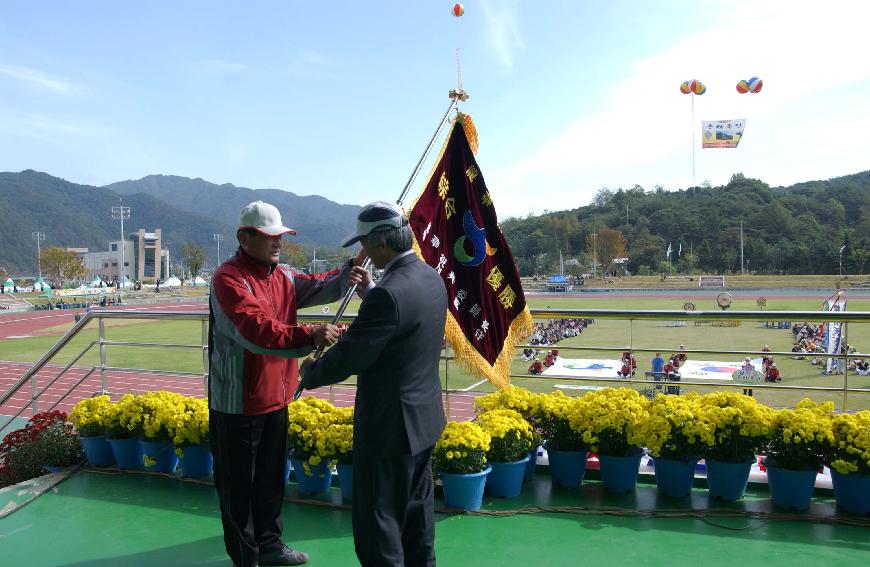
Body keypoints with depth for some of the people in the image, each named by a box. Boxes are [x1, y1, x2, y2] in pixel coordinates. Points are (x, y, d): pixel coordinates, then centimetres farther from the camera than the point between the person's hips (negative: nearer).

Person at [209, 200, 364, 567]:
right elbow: (256, 329, -30)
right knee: (239, 485, 8)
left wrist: (345, 276, -21)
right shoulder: (229, 278, -18)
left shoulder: (281, 275, 10)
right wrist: (309, 338, -37)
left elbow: (313, 287, -1)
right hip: (238, 403, -8)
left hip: (276, 398, 8)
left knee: (271, 478, 22)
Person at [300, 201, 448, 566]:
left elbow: (348, 357, -21)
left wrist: (311, 372, -3)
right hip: (424, 417, 9)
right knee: (416, 510, 23)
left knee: (377, 522, 6)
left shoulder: (389, 293, -27)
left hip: (391, 426, -9)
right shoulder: (430, 278, 2)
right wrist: (367, 289, 15)